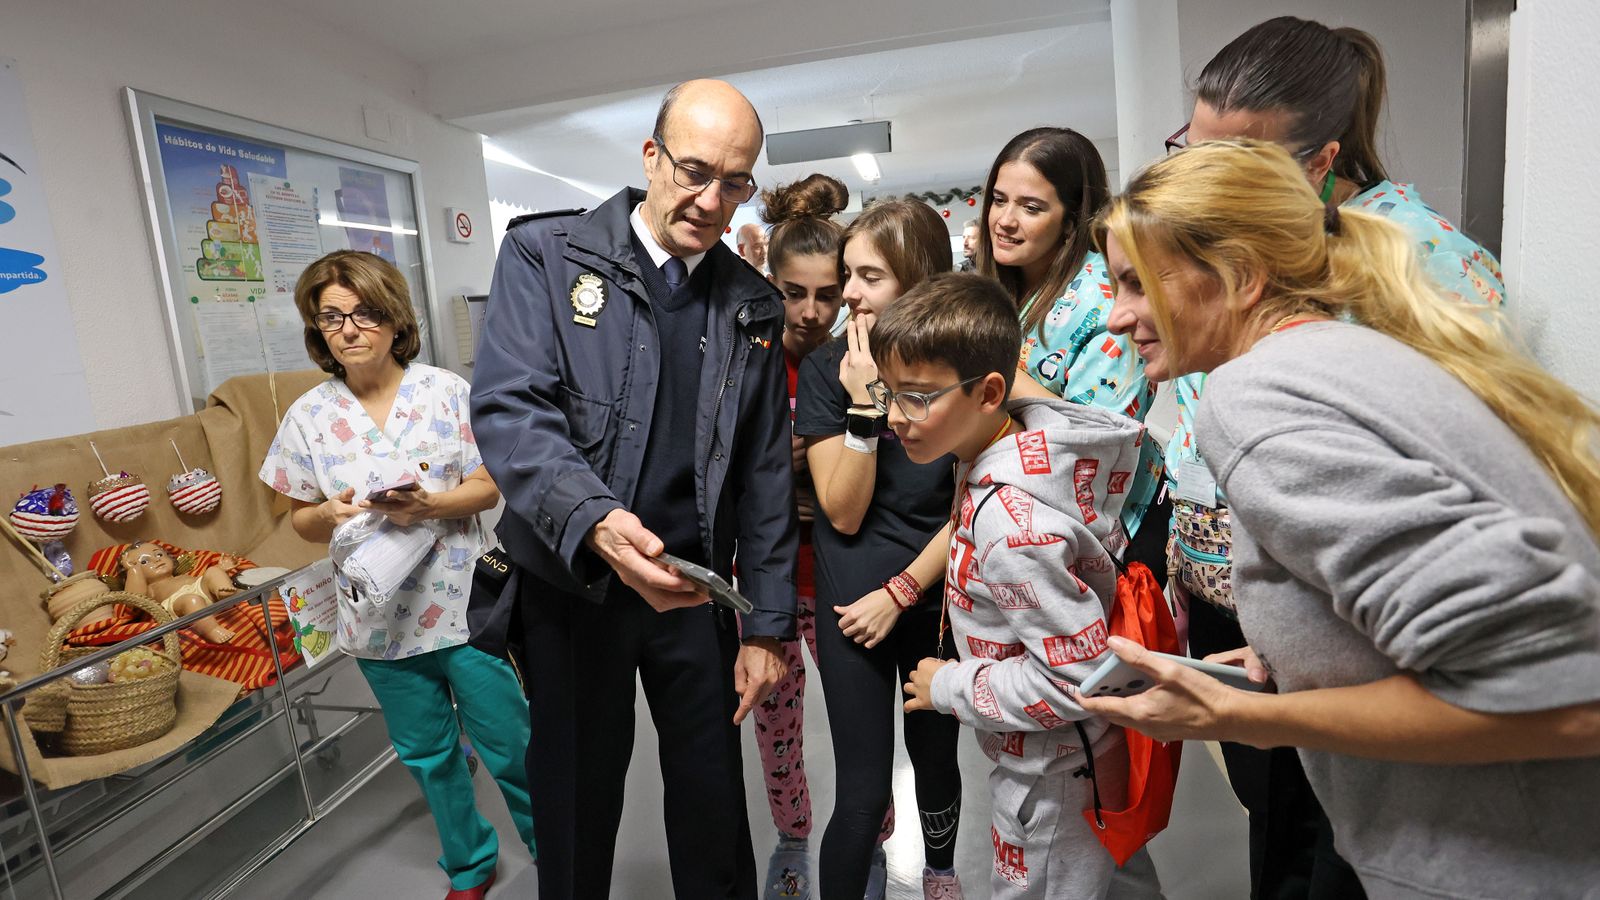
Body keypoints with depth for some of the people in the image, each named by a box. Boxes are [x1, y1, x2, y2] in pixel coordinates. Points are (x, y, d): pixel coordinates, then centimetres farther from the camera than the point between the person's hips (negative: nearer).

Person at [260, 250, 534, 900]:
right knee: (426, 753, 19)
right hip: (379, 616, 3)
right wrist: (329, 515, -15)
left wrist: (429, 505, -23)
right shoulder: (309, 416, 0)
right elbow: (301, 520, 7)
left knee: (508, 741, 7)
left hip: (462, 600, -3)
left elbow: (488, 486, -6)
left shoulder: (444, 390, -7)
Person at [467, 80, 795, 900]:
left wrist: (767, 625, 3)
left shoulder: (755, 307, 3)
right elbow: (509, 409, -18)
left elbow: (765, 477, 4)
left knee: (714, 802, 17)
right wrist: (595, 520, -36)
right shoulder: (543, 255, -5)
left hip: (694, 589, 2)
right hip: (569, 585, -2)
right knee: (575, 804, 17)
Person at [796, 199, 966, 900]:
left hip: (936, 599, 2)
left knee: (935, 758, 20)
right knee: (863, 793, 0)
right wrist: (863, 405, -21)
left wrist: (900, 593, -10)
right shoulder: (826, 371, -8)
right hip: (851, 604, -1)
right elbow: (843, 511, -12)